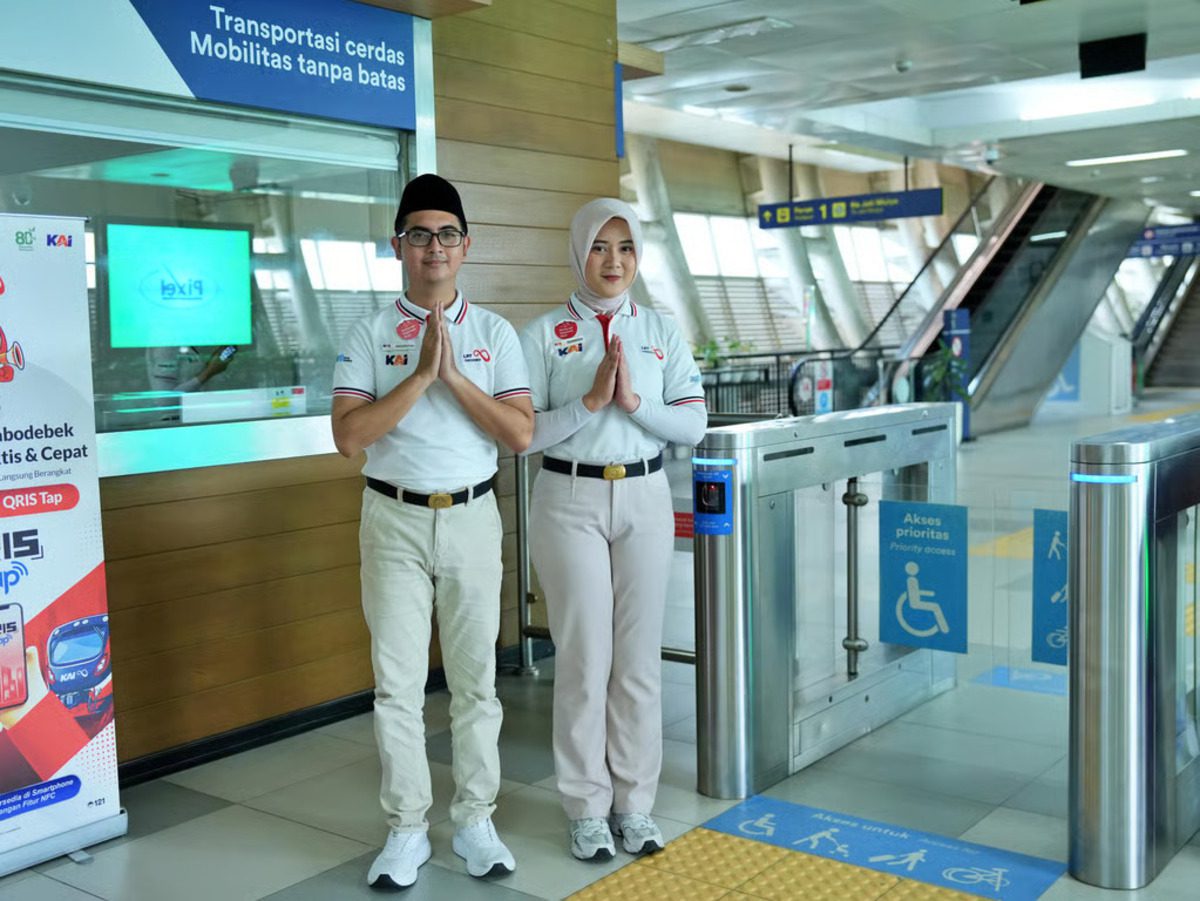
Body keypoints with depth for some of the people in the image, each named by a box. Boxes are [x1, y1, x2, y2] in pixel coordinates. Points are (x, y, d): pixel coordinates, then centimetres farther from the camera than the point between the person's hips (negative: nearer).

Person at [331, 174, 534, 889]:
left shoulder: (495, 334, 4)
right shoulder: (370, 335, 0)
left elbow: (522, 433, -6)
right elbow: (349, 435, -12)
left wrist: (454, 377, -14)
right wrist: (422, 374, -17)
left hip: (473, 518, 1)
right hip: (395, 520, -1)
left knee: (475, 677, 9)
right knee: (398, 683, 4)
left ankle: (475, 819, 22)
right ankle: (406, 828, 18)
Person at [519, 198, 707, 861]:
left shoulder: (661, 332, 7)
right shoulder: (543, 335, -2)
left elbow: (694, 423, -1)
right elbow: (523, 432, -9)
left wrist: (634, 403, -15)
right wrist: (591, 401, -19)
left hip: (644, 497, 3)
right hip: (570, 500, -3)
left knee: (640, 656, 8)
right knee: (585, 658, 2)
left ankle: (634, 803, 21)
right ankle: (587, 809, 18)